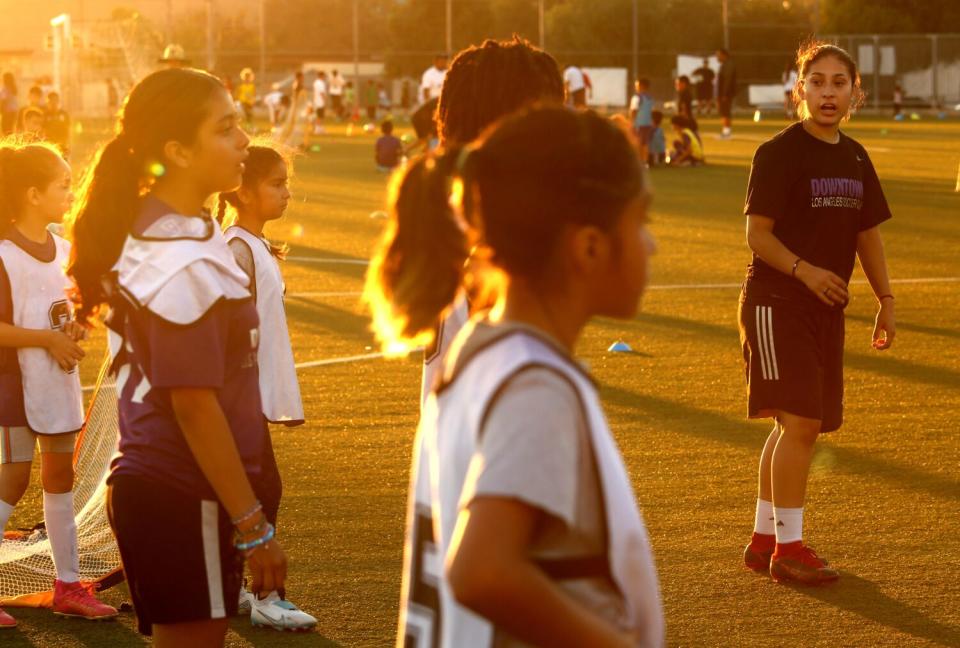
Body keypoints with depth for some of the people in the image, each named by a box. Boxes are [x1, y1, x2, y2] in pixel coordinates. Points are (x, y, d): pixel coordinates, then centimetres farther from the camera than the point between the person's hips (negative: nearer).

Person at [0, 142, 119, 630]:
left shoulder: (63, 250, 7)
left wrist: (76, 327, 0)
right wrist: (49, 339, -22)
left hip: (59, 379, 8)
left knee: (61, 475, 12)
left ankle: (68, 587, 20)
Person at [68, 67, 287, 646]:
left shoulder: (149, 228, 9)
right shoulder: (185, 261, -20)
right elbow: (194, 404, -21)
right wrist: (252, 523, -16)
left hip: (150, 484, 9)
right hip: (182, 499, -9)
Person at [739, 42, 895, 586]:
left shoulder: (855, 159, 10)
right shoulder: (780, 153, -11)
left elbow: (869, 234, 18)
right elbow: (758, 234, -13)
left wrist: (886, 302, 15)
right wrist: (804, 270, -26)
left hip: (827, 307, 7)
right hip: (777, 304, -7)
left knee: (799, 427, 11)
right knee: (800, 422, -12)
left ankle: (764, 539, 22)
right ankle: (788, 547, -4)